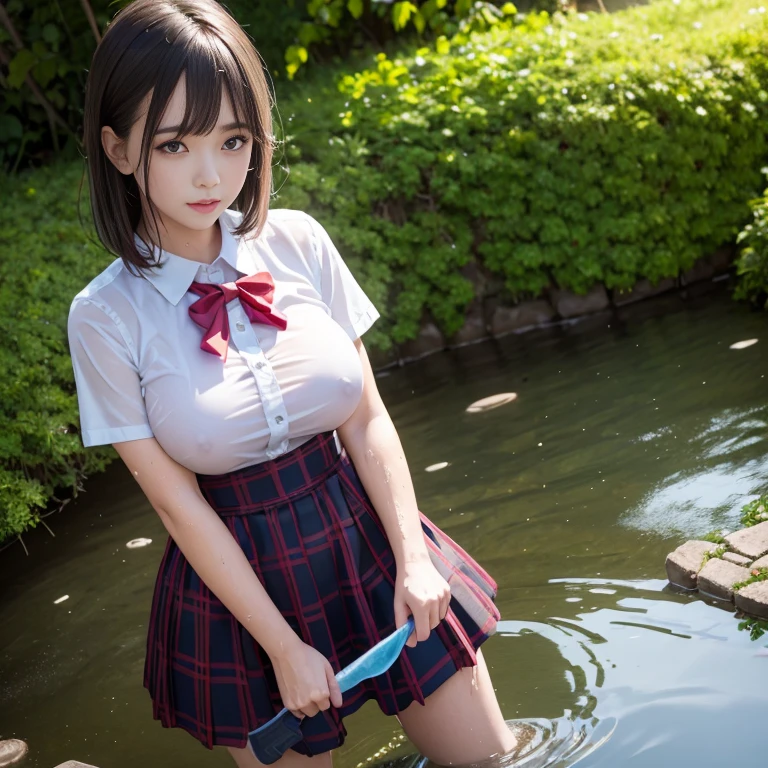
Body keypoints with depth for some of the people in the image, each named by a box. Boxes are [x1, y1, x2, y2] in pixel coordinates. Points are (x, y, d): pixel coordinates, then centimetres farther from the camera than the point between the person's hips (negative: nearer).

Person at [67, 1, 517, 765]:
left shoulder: (297, 243, -8)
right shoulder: (107, 316, -14)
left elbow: (367, 420, -3)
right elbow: (179, 505, -11)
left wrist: (413, 559, -12)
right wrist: (284, 648, -10)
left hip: (367, 540, 3)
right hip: (239, 582, -2)